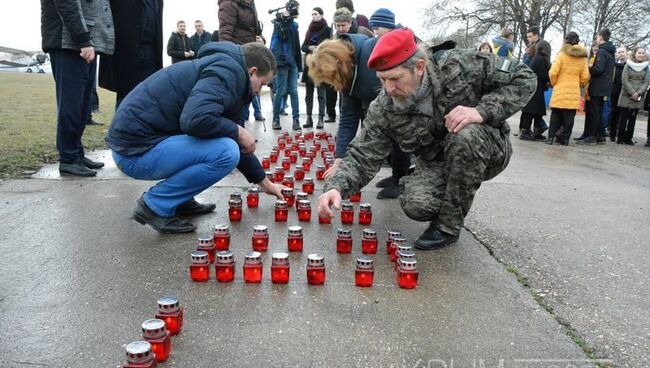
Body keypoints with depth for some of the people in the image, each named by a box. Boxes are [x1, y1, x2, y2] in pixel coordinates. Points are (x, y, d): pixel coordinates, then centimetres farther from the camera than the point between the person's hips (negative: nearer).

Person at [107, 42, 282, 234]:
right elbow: (195, 120, -32)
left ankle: (179, 200, 16)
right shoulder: (227, 71, -13)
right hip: (136, 152, -10)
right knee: (226, 152, -21)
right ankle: (155, 205, -6)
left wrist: (265, 183, 29)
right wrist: (238, 131, -13)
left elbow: (239, 145, 25)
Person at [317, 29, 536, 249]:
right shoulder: (383, 109, -17)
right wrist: (336, 187, -36)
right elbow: (363, 156, -16)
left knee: (464, 135, -35)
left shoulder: (459, 66, -23)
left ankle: (448, 225, -17)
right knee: (415, 205, -28)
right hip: (436, 164, 1)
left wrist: (482, 111, -32)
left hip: (487, 149, -1)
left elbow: (524, 78, -16)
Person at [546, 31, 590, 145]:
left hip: (560, 90, -2)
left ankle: (551, 137, 5)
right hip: (574, 91, 2)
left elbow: (553, 73, -12)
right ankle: (564, 138, 7)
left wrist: (554, 83, 5)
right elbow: (585, 77, 2)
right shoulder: (583, 57, 4)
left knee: (556, 114, 6)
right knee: (570, 115, 6)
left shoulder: (562, 54, -6)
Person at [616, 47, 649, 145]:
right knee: (624, 117, -1)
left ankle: (628, 138, 7)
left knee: (633, 118, 4)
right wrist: (632, 93, -13)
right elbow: (624, 80, -6)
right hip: (626, 96, -2)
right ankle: (620, 138, 3)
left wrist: (638, 93, -11)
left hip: (639, 97, 3)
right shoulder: (628, 65, 0)